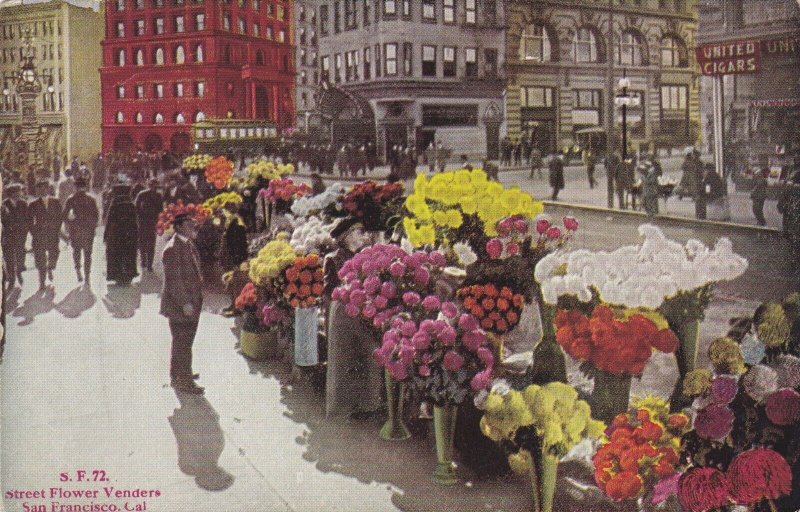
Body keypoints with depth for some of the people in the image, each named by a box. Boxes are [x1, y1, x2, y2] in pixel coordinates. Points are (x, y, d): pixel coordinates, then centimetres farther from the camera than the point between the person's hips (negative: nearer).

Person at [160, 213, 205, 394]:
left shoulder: (188, 244, 11)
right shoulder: (172, 249, -20)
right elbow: (173, 279, -22)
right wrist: (185, 303, -22)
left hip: (191, 302, 10)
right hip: (179, 304, -10)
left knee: (183, 341, 20)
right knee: (183, 343, -1)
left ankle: (177, 375, 34)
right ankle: (183, 381, 8)